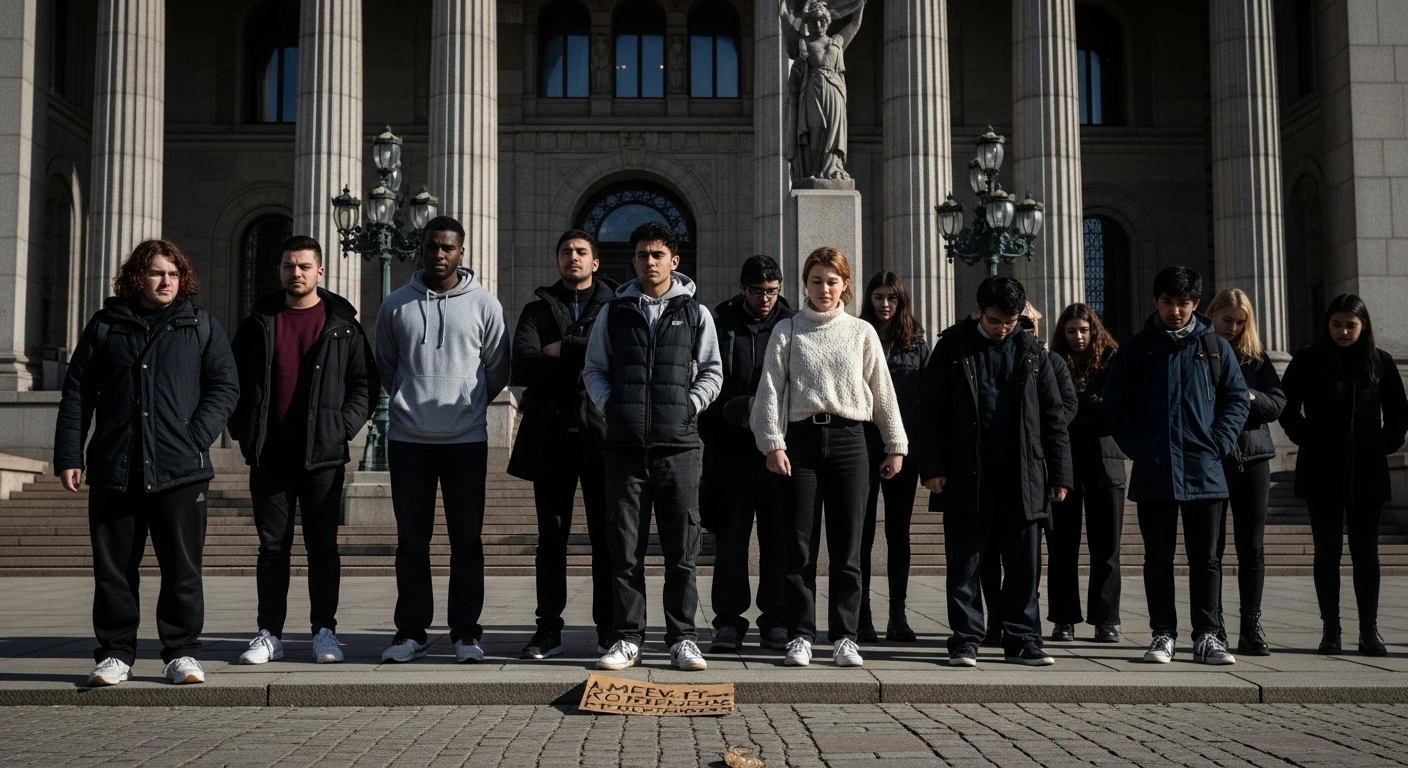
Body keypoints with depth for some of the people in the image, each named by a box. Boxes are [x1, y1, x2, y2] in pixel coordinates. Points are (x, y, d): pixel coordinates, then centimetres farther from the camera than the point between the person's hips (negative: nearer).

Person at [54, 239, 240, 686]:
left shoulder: (200, 324, 8)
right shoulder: (107, 325, 10)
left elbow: (225, 386, 4)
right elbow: (76, 393, 10)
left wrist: (197, 439, -8)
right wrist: (69, 456, 2)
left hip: (180, 470, -1)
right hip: (114, 470, 1)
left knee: (182, 568, 2)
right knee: (113, 569, 6)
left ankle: (182, 653, 12)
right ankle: (115, 653, 18)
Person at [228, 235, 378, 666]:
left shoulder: (342, 324, 5)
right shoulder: (260, 322, 11)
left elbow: (365, 383, 5)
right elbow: (232, 379, 15)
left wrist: (342, 428, -7)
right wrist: (244, 431, 3)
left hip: (323, 455, -2)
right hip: (269, 453, 2)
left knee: (323, 546, 3)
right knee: (272, 546, 6)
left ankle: (324, 631, 12)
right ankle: (270, 634, 13)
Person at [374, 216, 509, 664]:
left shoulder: (484, 304, 1)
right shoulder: (395, 305, 6)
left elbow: (498, 368, 7)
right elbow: (385, 365, 18)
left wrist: (468, 405, 8)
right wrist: (410, 401, 12)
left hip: (466, 438, -1)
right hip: (408, 438, 1)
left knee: (467, 539, 3)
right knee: (411, 540, 6)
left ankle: (465, 632, 12)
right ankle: (411, 631, 14)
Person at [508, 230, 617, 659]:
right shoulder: (538, 309, 14)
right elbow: (522, 366, -3)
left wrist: (564, 350, -9)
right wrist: (586, 362, -9)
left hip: (602, 434, -1)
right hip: (552, 435, 2)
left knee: (607, 538, 3)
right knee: (551, 538, 6)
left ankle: (609, 628, 11)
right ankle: (549, 628, 13)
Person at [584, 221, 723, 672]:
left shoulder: (695, 314, 9)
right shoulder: (614, 312, 11)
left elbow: (712, 372, 11)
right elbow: (594, 369, 14)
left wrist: (689, 407, -2)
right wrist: (609, 406, -1)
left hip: (678, 445, -1)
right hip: (625, 446, 1)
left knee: (682, 549, 3)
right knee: (625, 547, 3)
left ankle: (682, 638, 11)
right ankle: (628, 638, 12)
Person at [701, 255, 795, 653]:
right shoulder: (719, 322, 6)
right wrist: (733, 410, -11)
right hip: (730, 448, 0)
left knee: (778, 538, 4)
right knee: (730, 538, 3)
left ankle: (776, 621, 13)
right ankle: (728, 621, 10)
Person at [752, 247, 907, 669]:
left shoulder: (862, 332, 10)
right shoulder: (787, 331, 7)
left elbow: (882, 390, 12)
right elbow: (771, 390, 3)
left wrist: (895, 444, 10)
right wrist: (772, 443, -7)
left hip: (848, 439, 1)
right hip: (801, 440, -1)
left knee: (847, 546, 2)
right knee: (800, 545, 1)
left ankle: (845, 636, 10)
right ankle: (800, 635, 10)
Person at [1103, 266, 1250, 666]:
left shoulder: (1215, 347, 9)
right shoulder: (1135, 349, 7)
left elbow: (1237, 398, 8)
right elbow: (1115, 406, 6)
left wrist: (1218, 445, -4)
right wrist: (1137, 449, -5)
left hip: (1204, 472, 0)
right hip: (1153, 474, 0)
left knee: (1205, 558, 4)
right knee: (1158, 558, 6)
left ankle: (1207, 636, 11)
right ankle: (1163, 634, 13)